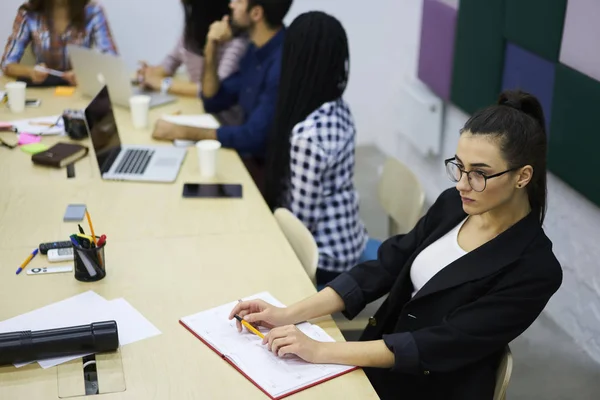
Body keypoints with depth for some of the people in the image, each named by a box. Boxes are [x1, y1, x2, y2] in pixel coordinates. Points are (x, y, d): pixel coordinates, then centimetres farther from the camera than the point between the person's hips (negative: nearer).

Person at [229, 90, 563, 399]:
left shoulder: (535, 269, -21)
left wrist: (321, 351, -28)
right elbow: (383, 269, -1)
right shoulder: (453, 206, -1)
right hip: (378, 364, 6)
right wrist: (289, 315, -11)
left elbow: (443, 345, -25)